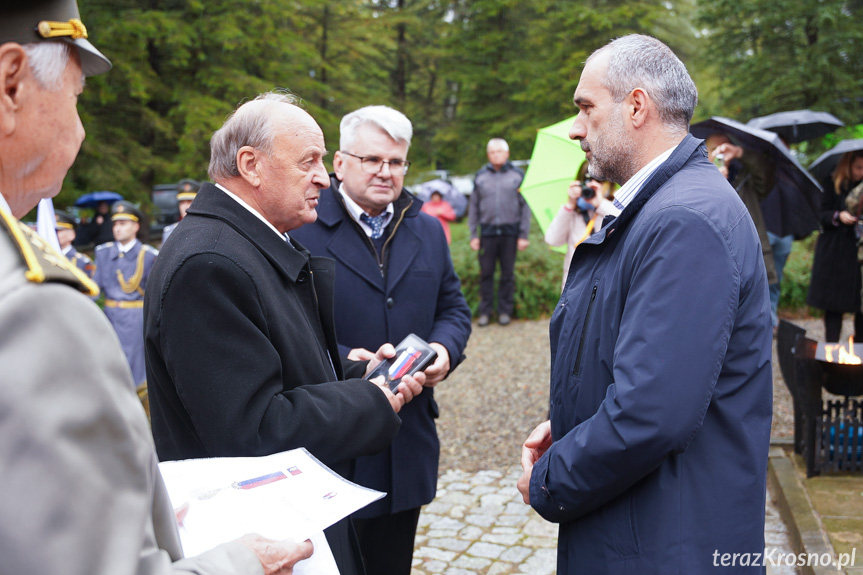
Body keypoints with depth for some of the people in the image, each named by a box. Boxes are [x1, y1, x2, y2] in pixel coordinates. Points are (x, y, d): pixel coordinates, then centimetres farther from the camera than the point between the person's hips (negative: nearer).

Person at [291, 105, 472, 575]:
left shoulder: (428, 231, 12)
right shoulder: (302, 230, -7)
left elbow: (454, 307, 16)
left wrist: (444, 349, -5)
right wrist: (341, 360, -24)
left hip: (408, 444, 5)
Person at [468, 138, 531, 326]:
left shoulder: (517, 175, 6)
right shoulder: (480, 176, 9)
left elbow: (525, 207, 5)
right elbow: (473, 208, 11)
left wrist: (523, 235, -1)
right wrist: (473, 235, 4)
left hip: (510, 231, -1)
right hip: (487, 231, 1)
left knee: (508, 273, 5)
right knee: (486, 272, 2)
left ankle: (505, 311, 15)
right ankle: (485, 311, 12)